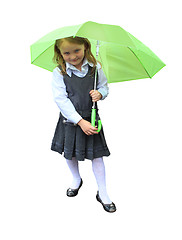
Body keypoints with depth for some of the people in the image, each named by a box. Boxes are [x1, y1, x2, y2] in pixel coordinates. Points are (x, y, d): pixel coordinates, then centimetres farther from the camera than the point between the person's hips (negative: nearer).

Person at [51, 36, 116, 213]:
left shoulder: (95, 67, -6)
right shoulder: (59, 73, -12)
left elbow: (104, 86, 8)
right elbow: (61, 100, -16)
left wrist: (100, 93, -17)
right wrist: (80, 121, -21)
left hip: (90, 118, 0)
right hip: (69, 119, 0)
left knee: (97, 155, 4)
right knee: (69, 153, 16)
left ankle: (102, 193, 20)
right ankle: (76, 180, 45)